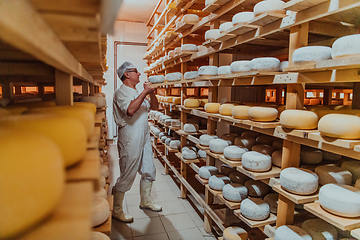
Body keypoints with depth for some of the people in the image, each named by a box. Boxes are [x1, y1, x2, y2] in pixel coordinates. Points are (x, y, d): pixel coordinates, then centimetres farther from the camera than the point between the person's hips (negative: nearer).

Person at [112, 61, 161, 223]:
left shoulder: (137, 93, 18)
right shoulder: (121, 93, -12)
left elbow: (154, 107, 16)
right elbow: (130, 110, -31)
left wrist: (151, 93, -1)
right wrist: (145, 92, -25)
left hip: (144, 139, 9)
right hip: (130, 141, -9)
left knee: (149, 172, 17)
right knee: (127, 177, 0)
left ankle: (145, 201, 36)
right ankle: (116, 211, 18)